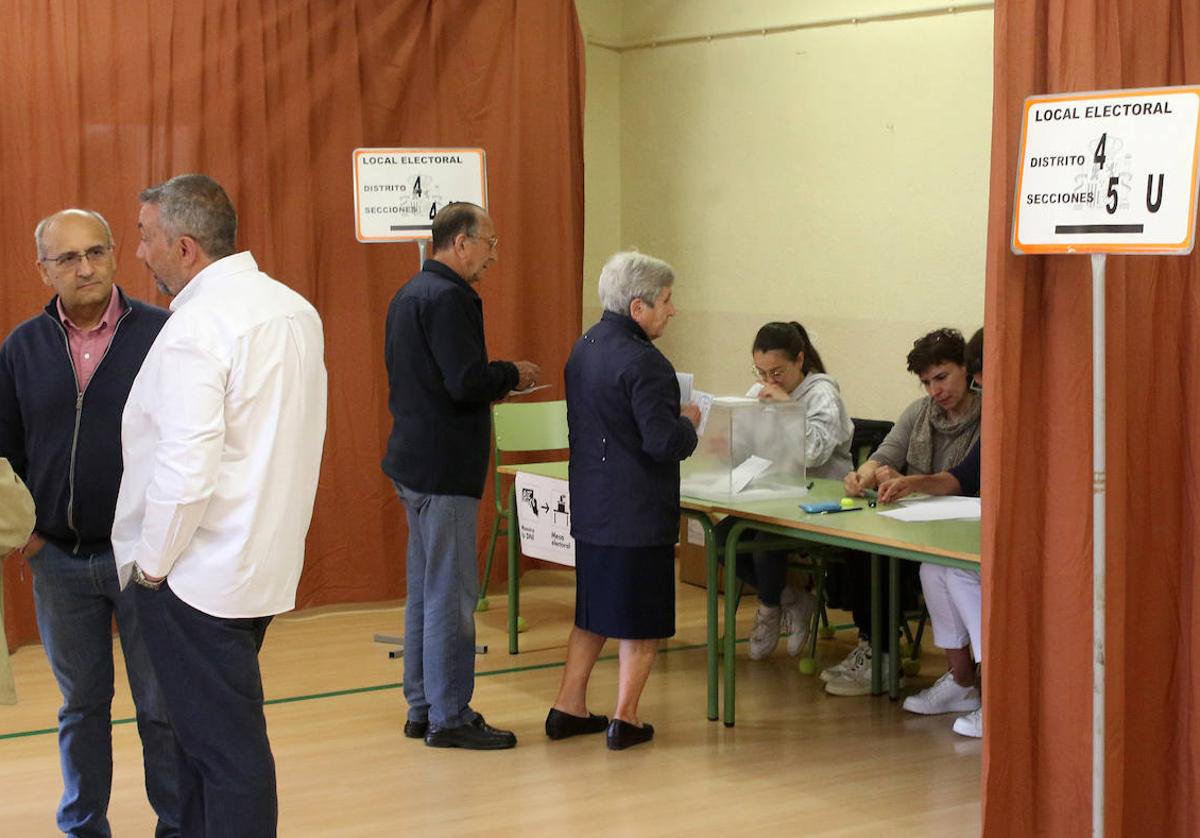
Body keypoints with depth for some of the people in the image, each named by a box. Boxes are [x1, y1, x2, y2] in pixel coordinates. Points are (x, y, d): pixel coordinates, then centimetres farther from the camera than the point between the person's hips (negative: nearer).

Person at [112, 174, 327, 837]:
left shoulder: (196, 328, -19)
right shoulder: (295, 310, 8)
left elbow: (186, 471, -25)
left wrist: (152, 563, -12)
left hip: (196, 576, -9)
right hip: (264, 563, 9)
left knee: (224, 746, -2)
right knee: (209, 734, 18)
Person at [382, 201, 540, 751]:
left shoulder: (409, 294, 15)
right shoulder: (449, 298, -17)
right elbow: (466, 381, -25)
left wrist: (490, 384, 14)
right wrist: (512, 375, -8)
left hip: (413, 461, 10)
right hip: (443, 468, -10)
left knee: (425, 591, 15)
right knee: (451, 595, -4)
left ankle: (422, 707, 23)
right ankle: (449, 717, 1)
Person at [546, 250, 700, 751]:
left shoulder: (584, 348, 8)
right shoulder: (642, 362, -21)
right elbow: (665, 443, -25)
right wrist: (688, 423, -4)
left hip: (591, 505, 9)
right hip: (638, 512, -9)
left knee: (592, 611, 18)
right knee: (642, 619, 4)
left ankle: (568, 709, 22)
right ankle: (625, 719, 9)